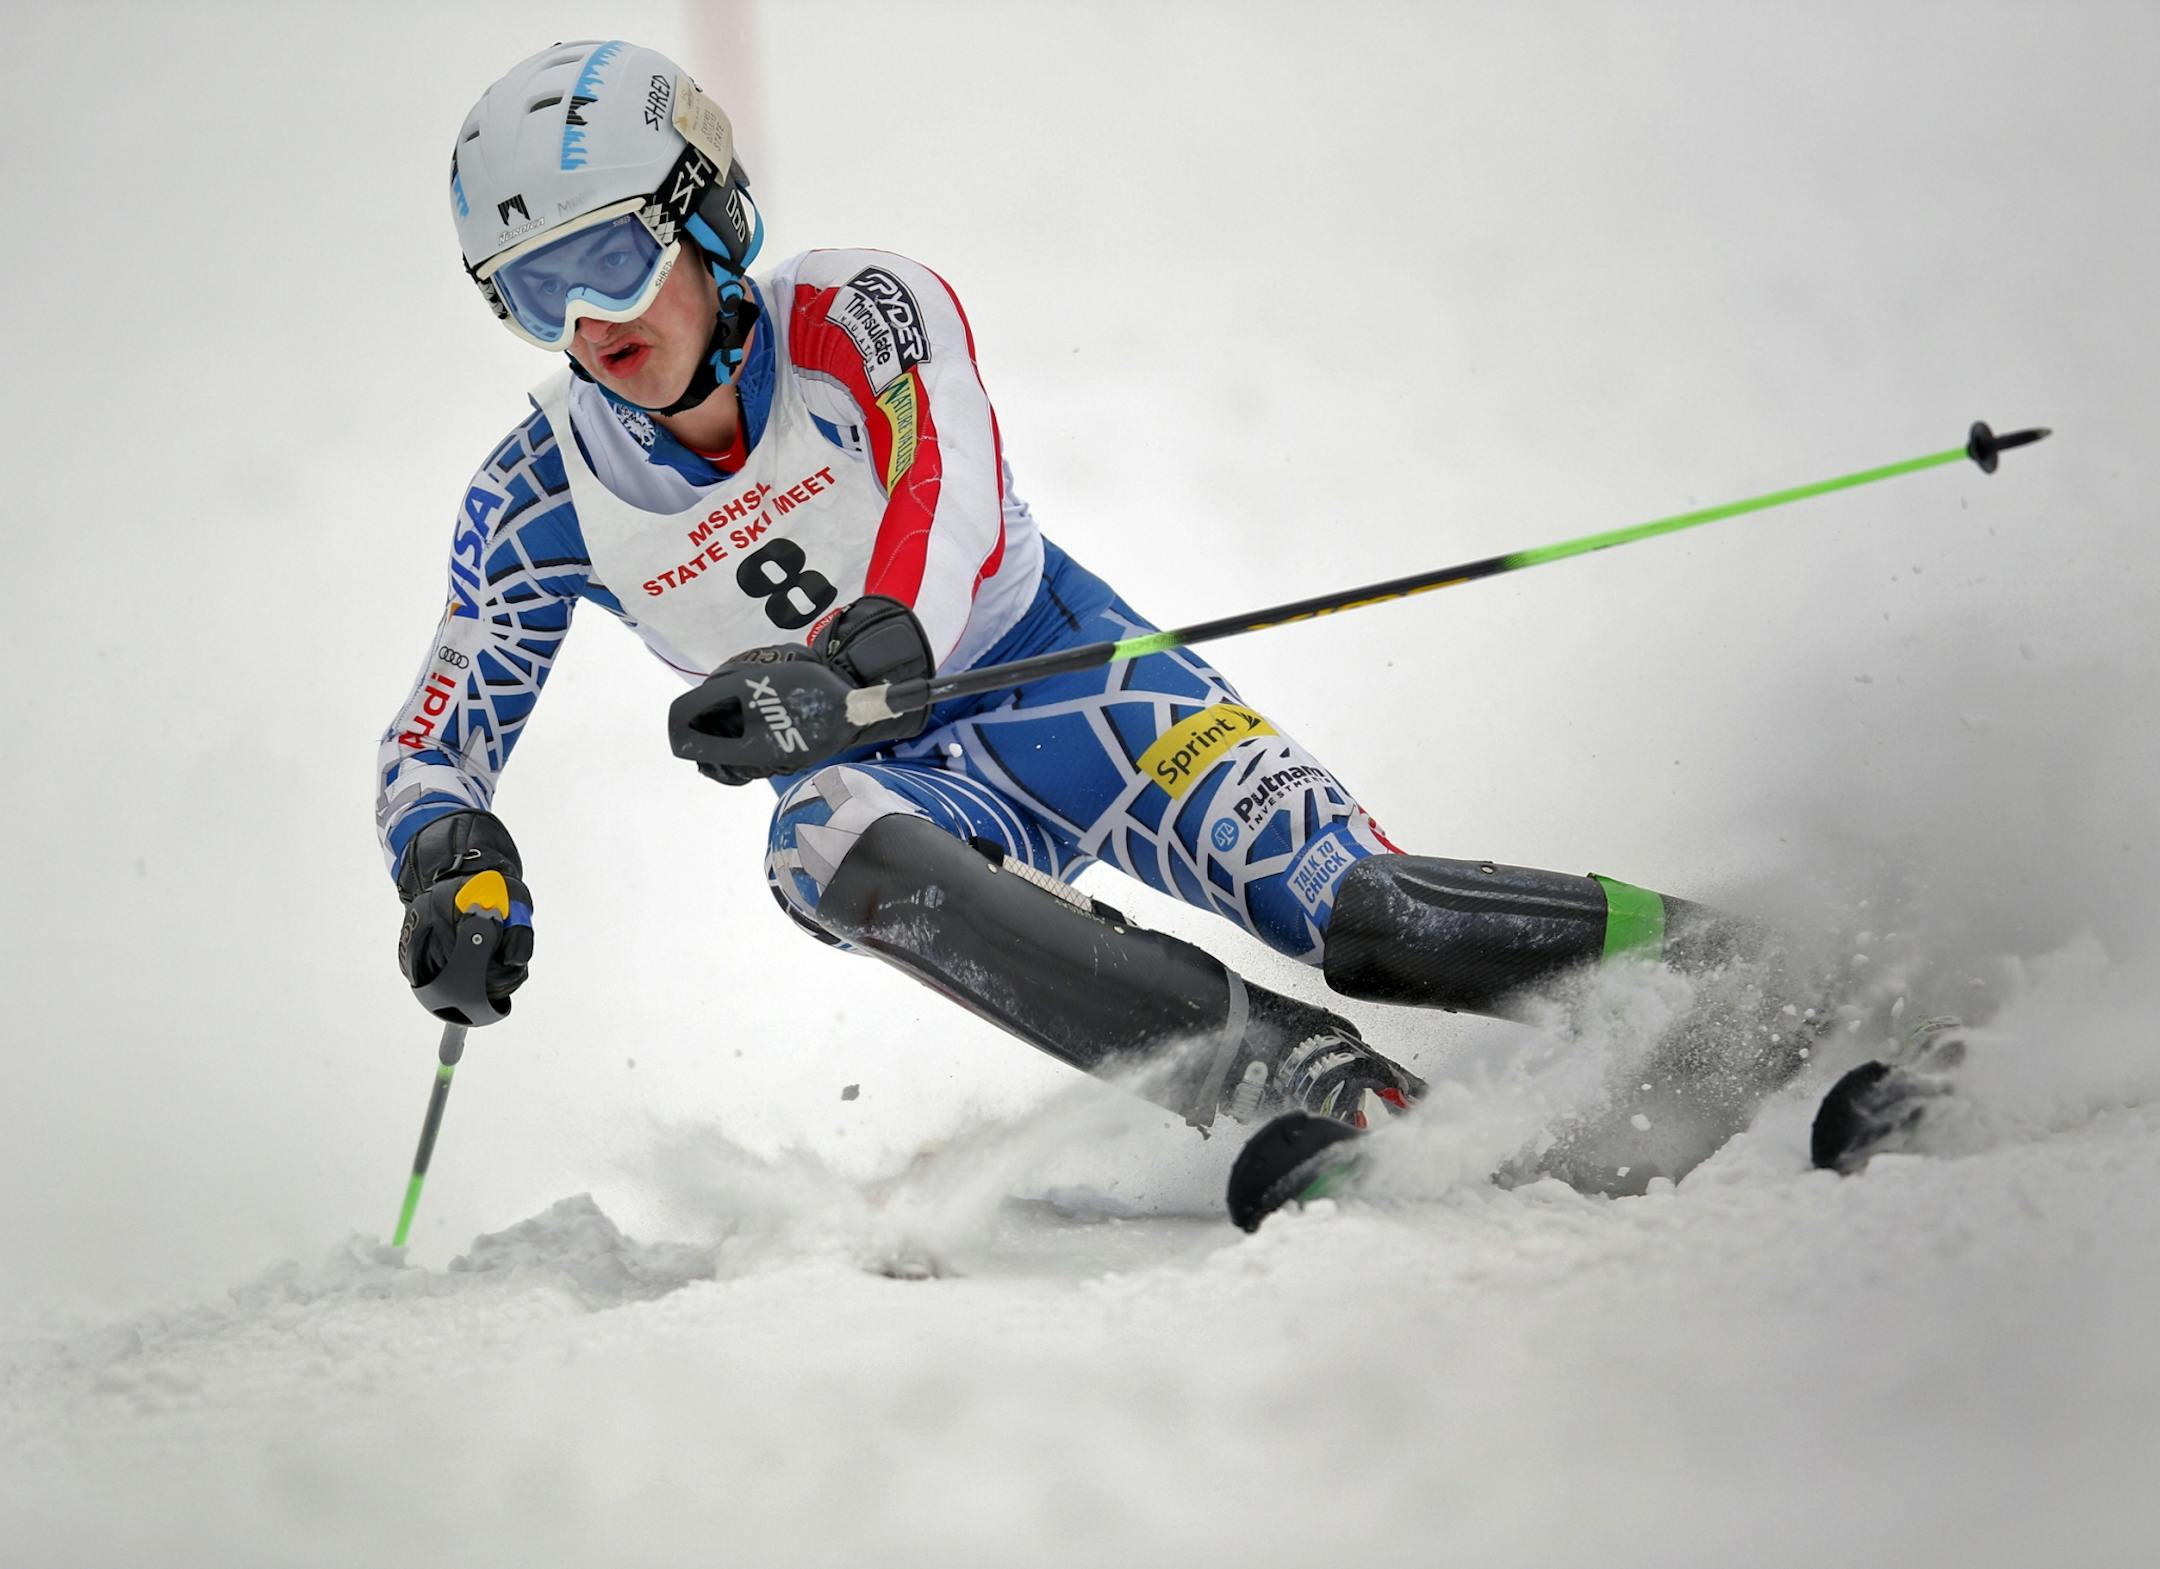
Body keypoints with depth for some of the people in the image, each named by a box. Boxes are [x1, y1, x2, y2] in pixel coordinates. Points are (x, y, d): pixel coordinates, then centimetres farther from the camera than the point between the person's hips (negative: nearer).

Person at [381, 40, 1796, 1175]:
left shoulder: (854, 321, -17)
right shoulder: (539, 505, -7)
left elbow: (948, 513, -34)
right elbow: (433, 749, -1)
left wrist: (836, 663, -55)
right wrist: (452, 867, -25)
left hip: (1058, 675, -2)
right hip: (886, 773, 2)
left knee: (1364, 917, -26)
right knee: (824, 843, -36)